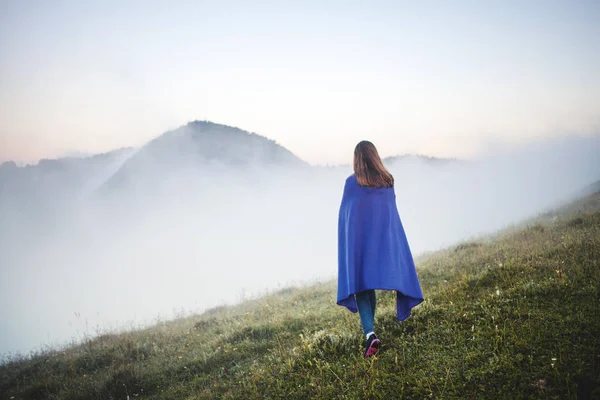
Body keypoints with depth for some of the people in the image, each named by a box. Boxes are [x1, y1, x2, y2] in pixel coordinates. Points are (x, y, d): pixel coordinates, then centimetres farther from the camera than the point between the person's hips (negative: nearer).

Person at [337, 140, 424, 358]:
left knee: (360, 283, -5)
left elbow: (344, 212, -1)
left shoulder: (352, 183, -8)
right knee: (371, 281, 20)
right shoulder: (388, 182, 2)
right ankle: (369, 325, 33)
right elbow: (391, 210, 9)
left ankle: (370, 333, -22)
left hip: (357, 240, -4)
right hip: (382, 239, 4)